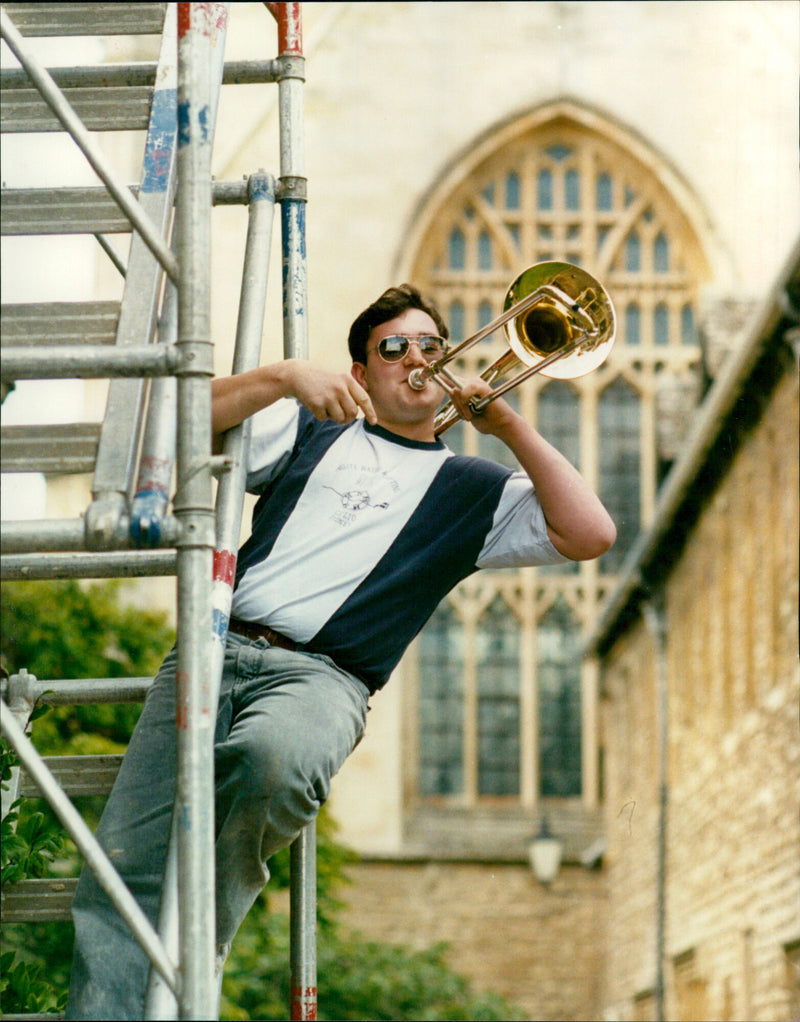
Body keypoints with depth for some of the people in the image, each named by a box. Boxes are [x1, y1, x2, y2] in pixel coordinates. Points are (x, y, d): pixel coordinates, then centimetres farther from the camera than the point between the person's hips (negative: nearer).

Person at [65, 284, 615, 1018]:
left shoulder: (469, 489, 22)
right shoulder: (313, 430, 26)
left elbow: (590, 533, 8)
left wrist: (509, 426, 8)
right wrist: (286, 376, 1)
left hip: (323, 674, -2)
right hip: (219, 647, 2)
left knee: (273, 759, -39)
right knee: (128, 857, -19)